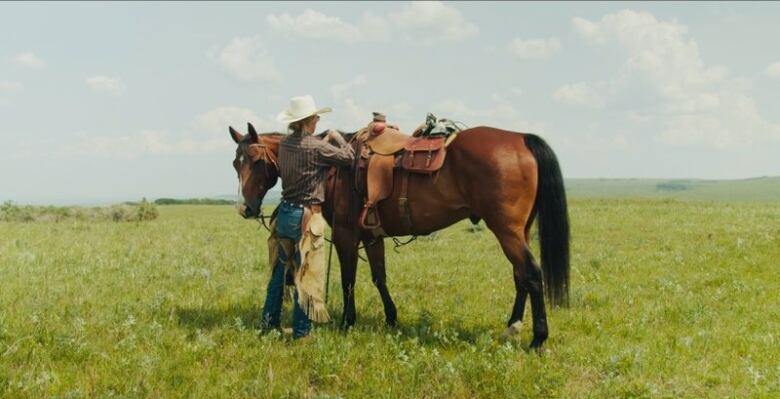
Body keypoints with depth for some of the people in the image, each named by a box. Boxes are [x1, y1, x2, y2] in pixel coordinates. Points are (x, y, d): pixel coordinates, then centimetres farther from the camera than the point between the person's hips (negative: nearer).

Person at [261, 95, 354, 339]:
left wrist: (325, 141, 16)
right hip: (306, 216, -7)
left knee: (280, 269, 18)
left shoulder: (285, 144, 5)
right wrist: (337, 138, 8)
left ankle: (270, 322, 27)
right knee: (305, 274, 2)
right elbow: (349, 157, -7)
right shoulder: (315, 147, -15)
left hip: (285, 214, 7)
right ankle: (301, 330, 8)